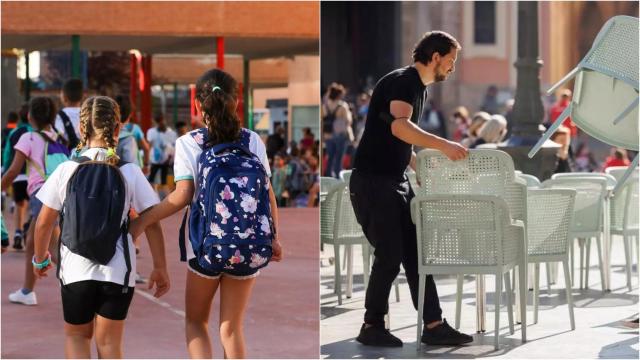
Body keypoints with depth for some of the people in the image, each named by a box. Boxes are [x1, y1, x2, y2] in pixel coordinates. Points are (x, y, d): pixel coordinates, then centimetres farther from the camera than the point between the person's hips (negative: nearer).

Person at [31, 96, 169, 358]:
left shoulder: (66, 171, -5)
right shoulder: (130, 173, -5)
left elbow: (44, 223, 1)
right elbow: (152, 224, -4)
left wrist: (40, 258, 18)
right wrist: (160, 268, 6)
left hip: (75, 270, 0)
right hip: (117, 272, 0)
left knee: (76, 336, 20)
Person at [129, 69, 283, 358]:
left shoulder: (189, 143, -4)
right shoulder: (253, 141, 2)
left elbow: (182, 196, -12)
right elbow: (268, 193, 1)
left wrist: (141, 222, -5)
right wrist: (273, 237, 10)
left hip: (206, 245, -2)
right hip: (249, 248, 2)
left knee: (195, 321, 18)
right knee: (231, 328, 12)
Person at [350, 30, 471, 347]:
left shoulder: (420, 88, 16)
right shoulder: (402, 82, -14)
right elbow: (399, 126, -34)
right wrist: (443, 145, -40)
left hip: (396, 182, 10)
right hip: (373, 182, -10)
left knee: (415, 254, 6)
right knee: (389, 256, -6)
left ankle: (433, 326, 7)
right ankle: (371, 327, 7)